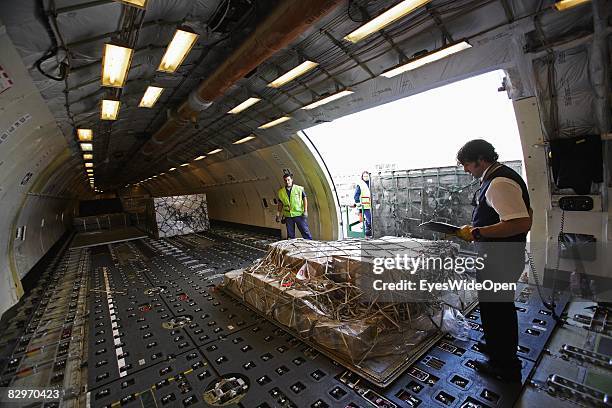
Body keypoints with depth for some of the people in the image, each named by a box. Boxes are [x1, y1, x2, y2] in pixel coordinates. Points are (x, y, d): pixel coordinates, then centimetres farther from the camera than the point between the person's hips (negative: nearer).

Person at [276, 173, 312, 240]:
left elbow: (305, 199, 0)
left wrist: (305, 211, -9)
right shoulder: (281, 192, 8)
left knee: (305, 231, -1)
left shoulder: (299, 188, -1)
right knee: (290, 235, 11)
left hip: (299, 214, -3)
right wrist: (278, 215, 10)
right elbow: (280, 204, 14)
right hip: (288, 216, 3)